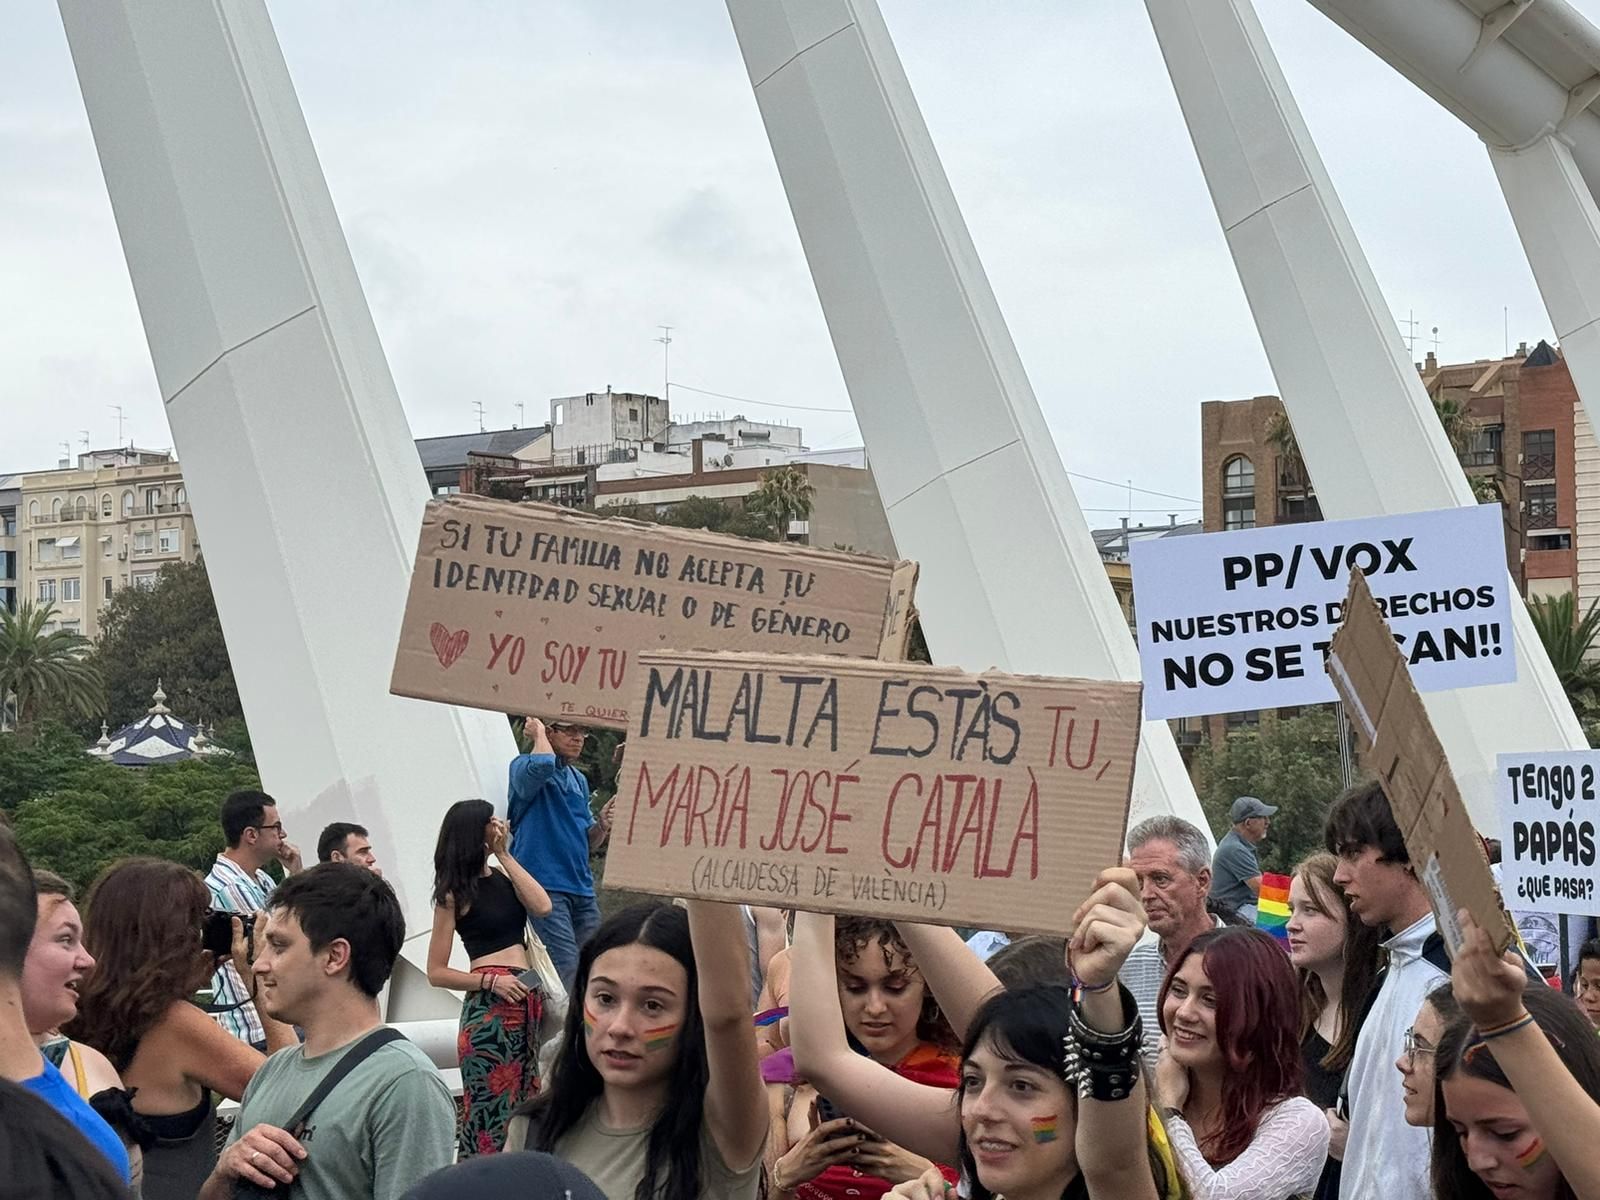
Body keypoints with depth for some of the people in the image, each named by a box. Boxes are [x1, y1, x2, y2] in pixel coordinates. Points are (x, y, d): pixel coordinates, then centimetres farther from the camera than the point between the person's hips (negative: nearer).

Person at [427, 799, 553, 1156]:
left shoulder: (503, 876, 14)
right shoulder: (455, 894, -1)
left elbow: (542, 907, -5)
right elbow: (437, 973, -2)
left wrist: (503, 855, -1)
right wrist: (491, 981, -16)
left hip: (527, 999, 6)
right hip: (488, 1005, -6)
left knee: (525, 1105, 9)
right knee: (491, 1107, -8)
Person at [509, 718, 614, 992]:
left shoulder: (579, 780, 21)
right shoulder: (523, 766, -1)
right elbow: (542, 764, -27)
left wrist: (601, 827, 1)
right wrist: (538, 733, -7)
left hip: (582, 888, 7)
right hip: (544, 884, -7)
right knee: (568, 970, -19)